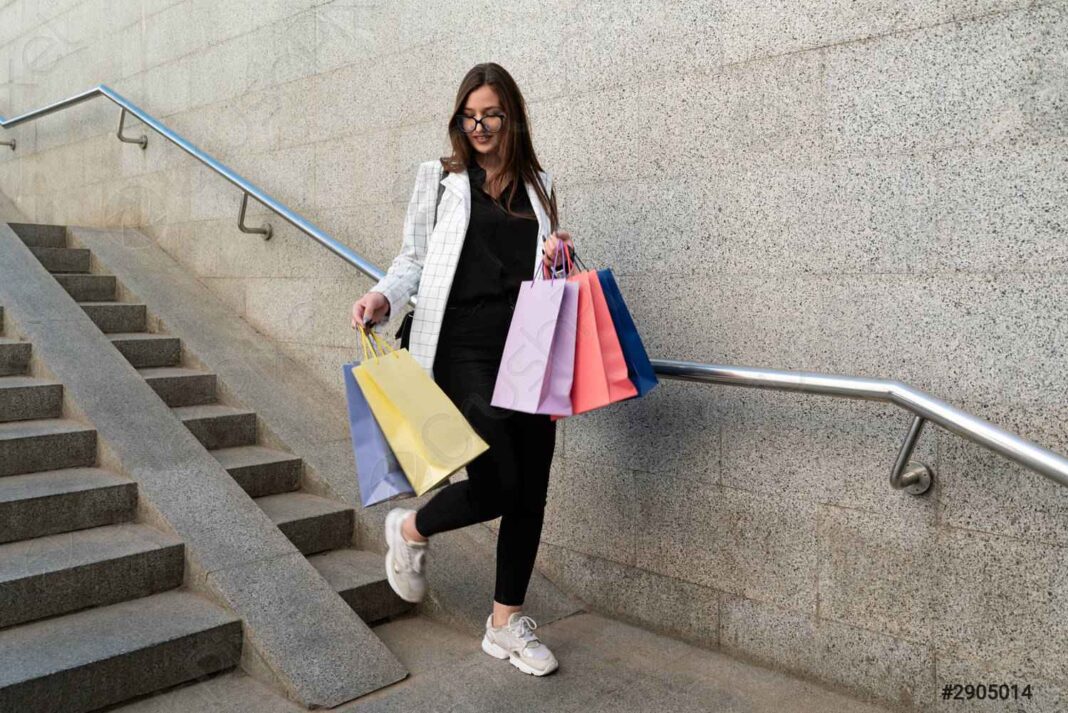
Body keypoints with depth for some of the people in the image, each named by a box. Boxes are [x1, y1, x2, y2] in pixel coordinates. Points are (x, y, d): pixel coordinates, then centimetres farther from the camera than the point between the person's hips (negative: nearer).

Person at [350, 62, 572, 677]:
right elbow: (414, 258, 7)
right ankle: (411, 529, 20)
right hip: (464, 350, -4)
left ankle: (507, 624, 21)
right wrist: (383, 297, -12)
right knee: (496, 485, -12)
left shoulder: (538, 185, 17)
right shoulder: (439, 177, 9)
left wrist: (560, 258, 1)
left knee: (531, 492, 4)